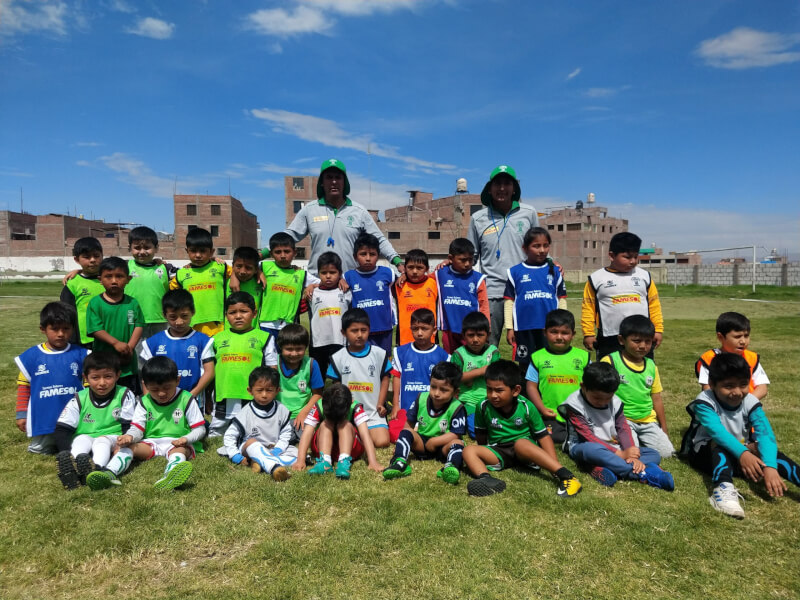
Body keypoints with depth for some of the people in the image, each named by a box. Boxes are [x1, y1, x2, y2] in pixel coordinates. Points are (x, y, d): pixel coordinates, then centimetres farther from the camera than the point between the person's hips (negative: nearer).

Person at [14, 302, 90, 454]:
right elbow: (23, 386, 5)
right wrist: (21, 414, 4)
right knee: (40, 450, 15)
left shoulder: (80, 354, -4)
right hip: (43, 419, 1)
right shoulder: (31, 356, -2)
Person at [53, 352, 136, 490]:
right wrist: (68, 455, -20)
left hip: (112, 440, -2)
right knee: (82, 440, -29)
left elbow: (130, 427, -4)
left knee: (102, 441, -32)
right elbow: (62, 430, -3)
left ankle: (97, 467, -61)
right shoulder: (79, 400, 2)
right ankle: (70, 466, -58)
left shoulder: (125, 396, -2)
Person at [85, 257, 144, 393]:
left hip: (128, 363, 2)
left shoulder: (132, 303, 1)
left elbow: (139, 326, -3)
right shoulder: (95, 303, -5)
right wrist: (116, 343, -24)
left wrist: (129, 347, -16)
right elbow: (95, 330, -12)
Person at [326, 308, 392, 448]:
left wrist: (380, 403, -3)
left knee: (382, 442, -18)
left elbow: (385, 378, 6)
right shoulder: (338, 358, 0)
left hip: (373, 412, 0)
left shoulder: (379, 353, 0)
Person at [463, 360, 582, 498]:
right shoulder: (484, 407, -7)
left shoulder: (526, 407, -10)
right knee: (468, 451, -21)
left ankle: (565, 475, -41)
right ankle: (485, 479, -48)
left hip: (526, 450, -2)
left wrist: (556, 467, -15)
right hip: (498, 451, 3)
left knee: (521, 443, -37)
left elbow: (543, 436, -7)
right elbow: (481, 435, 10)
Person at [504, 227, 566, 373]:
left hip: (550, 328, 1)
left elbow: (562, 300, 9)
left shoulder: (555, 271, 4)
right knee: (525, 365, 11)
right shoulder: (515, 272, 0)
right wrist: (510, 328, 0)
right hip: (524, 328, -1)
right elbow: (509, 301, 2)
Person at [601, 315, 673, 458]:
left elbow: (657, 399, 16)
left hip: (648, 421, 5)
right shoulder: (610, 362, -9)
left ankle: (640, 441, 15)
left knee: (667, 452, -10)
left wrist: (664, 430, 17)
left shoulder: (651, 366, 10)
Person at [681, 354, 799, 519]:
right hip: (705, 453, -4)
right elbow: (716, 430, -37)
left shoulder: (750, 402, -11)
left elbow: (765, 434, -26)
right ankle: (723, 488, -54)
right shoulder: (704, 401, -20)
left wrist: (770, 467, -43)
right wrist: (741, 453, -54)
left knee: (767, 451, -23)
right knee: (721, 443, -35)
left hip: (739, 455, 4)